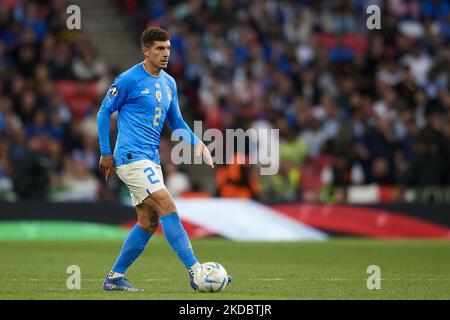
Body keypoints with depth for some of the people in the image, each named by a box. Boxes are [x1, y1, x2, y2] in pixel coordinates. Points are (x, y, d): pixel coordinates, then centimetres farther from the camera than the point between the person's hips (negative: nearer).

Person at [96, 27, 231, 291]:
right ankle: (195, 271, -19)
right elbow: (104, 112, -2)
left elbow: (176, 122, 20)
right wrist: (106, 153, -2)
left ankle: (115, 277, 16)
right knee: (168, 207, -17)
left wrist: (197, 142, 3)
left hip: (151, 159, 8)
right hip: (132, 157, -8)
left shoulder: (169, 83, 13)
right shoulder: (129, 80, -9)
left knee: (148, 222, 6)